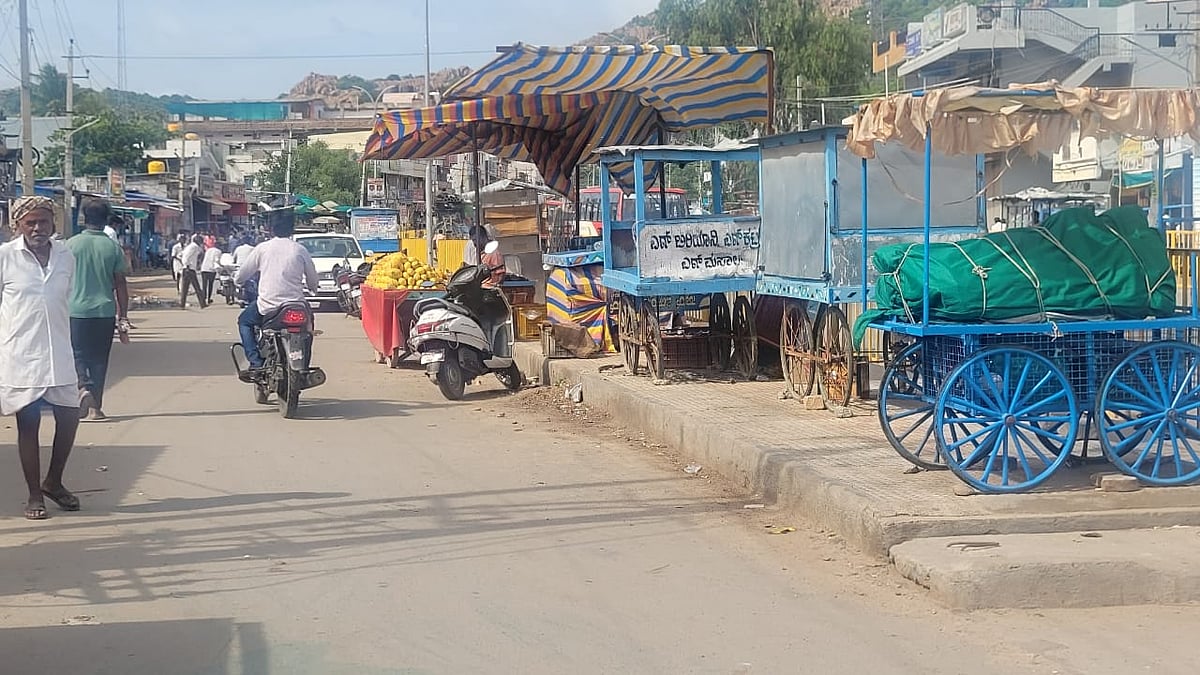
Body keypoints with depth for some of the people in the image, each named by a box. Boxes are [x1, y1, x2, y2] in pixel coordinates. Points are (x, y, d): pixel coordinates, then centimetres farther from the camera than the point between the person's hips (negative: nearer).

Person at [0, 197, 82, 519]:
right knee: (28, 425, 3)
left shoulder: (66, 257, 6)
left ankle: (53, 482, 25)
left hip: (58, 356, 4)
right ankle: (34, 495, 13)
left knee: (69, 417, 5)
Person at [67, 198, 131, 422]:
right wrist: (123, 316, 8)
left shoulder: (71, 244, -4)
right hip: (105, 311, 1)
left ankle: (83, 387, -18)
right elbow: (120, 283, 1)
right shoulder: (113, 247, -1)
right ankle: (95, 407, 10)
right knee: (99, 359, 10)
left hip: (76, 310, -1)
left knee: (78, 354, 9)